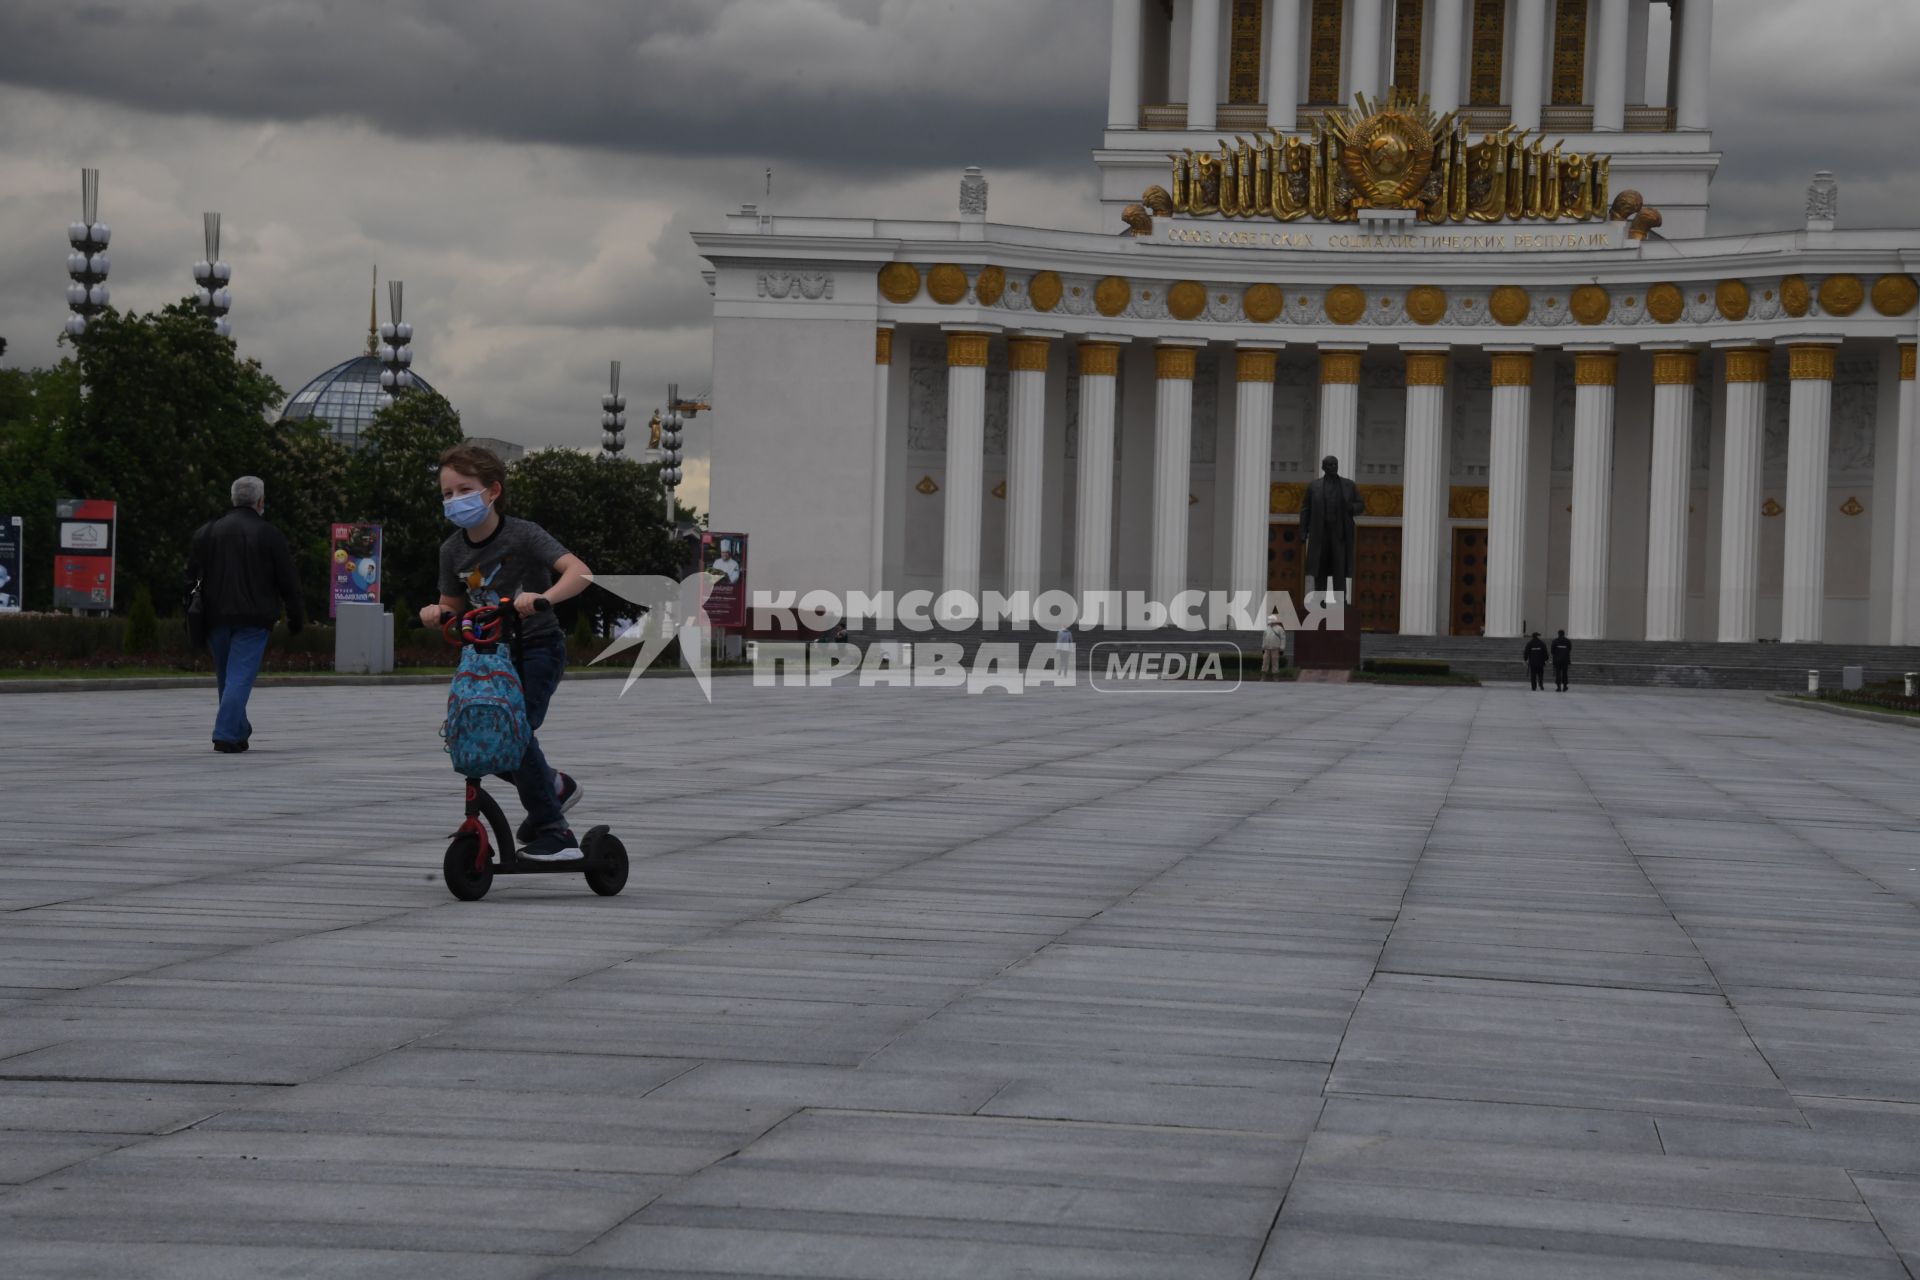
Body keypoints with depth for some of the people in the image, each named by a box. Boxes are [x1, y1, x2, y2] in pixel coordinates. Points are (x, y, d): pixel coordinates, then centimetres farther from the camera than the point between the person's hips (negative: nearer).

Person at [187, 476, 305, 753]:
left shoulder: (208, 532, 8)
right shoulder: (269, 535, -3)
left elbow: (192, 576, 8)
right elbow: (288, 581, -1)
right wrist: (296, 616, 9)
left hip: (216, 617, 4)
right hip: (253, 618, -4)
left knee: (226, 677, 16)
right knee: (240, 676, -6)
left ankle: (239, 732, 25)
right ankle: (226, 735, -16)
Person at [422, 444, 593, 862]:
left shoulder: (522, 535, -16)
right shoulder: (452, 550, 0)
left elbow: (579, 572, -26)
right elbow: (454, 607, 10)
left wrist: (542, 598, -44)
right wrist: (436, 613, -14)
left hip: (537, 645, -6)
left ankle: (554, 833, -14)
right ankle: (553, 787, 22)